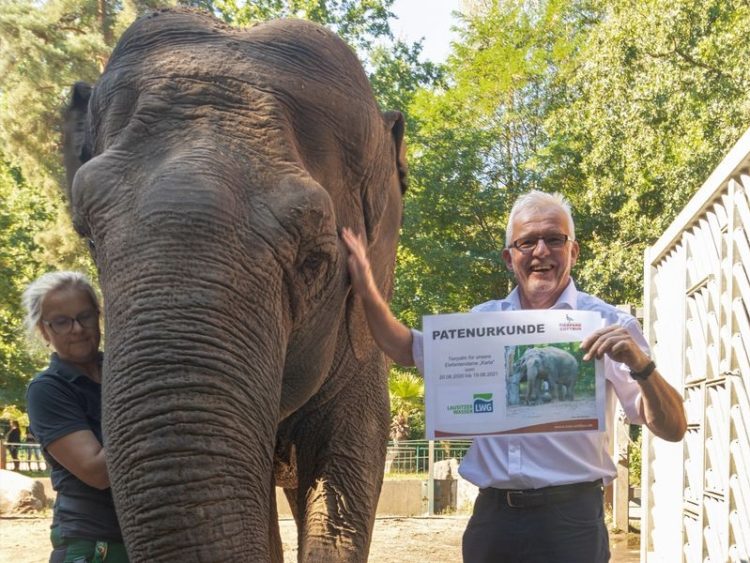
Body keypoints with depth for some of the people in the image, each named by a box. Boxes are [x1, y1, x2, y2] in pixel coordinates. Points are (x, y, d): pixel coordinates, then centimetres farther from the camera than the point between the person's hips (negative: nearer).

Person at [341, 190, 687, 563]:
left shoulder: (606, 324, -2)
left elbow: (672, 429, -7)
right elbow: (409, 349, 26)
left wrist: (640, 365, -25)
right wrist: (367, 292, 11)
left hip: (569, 520, -4)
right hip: (491, 515, 4)